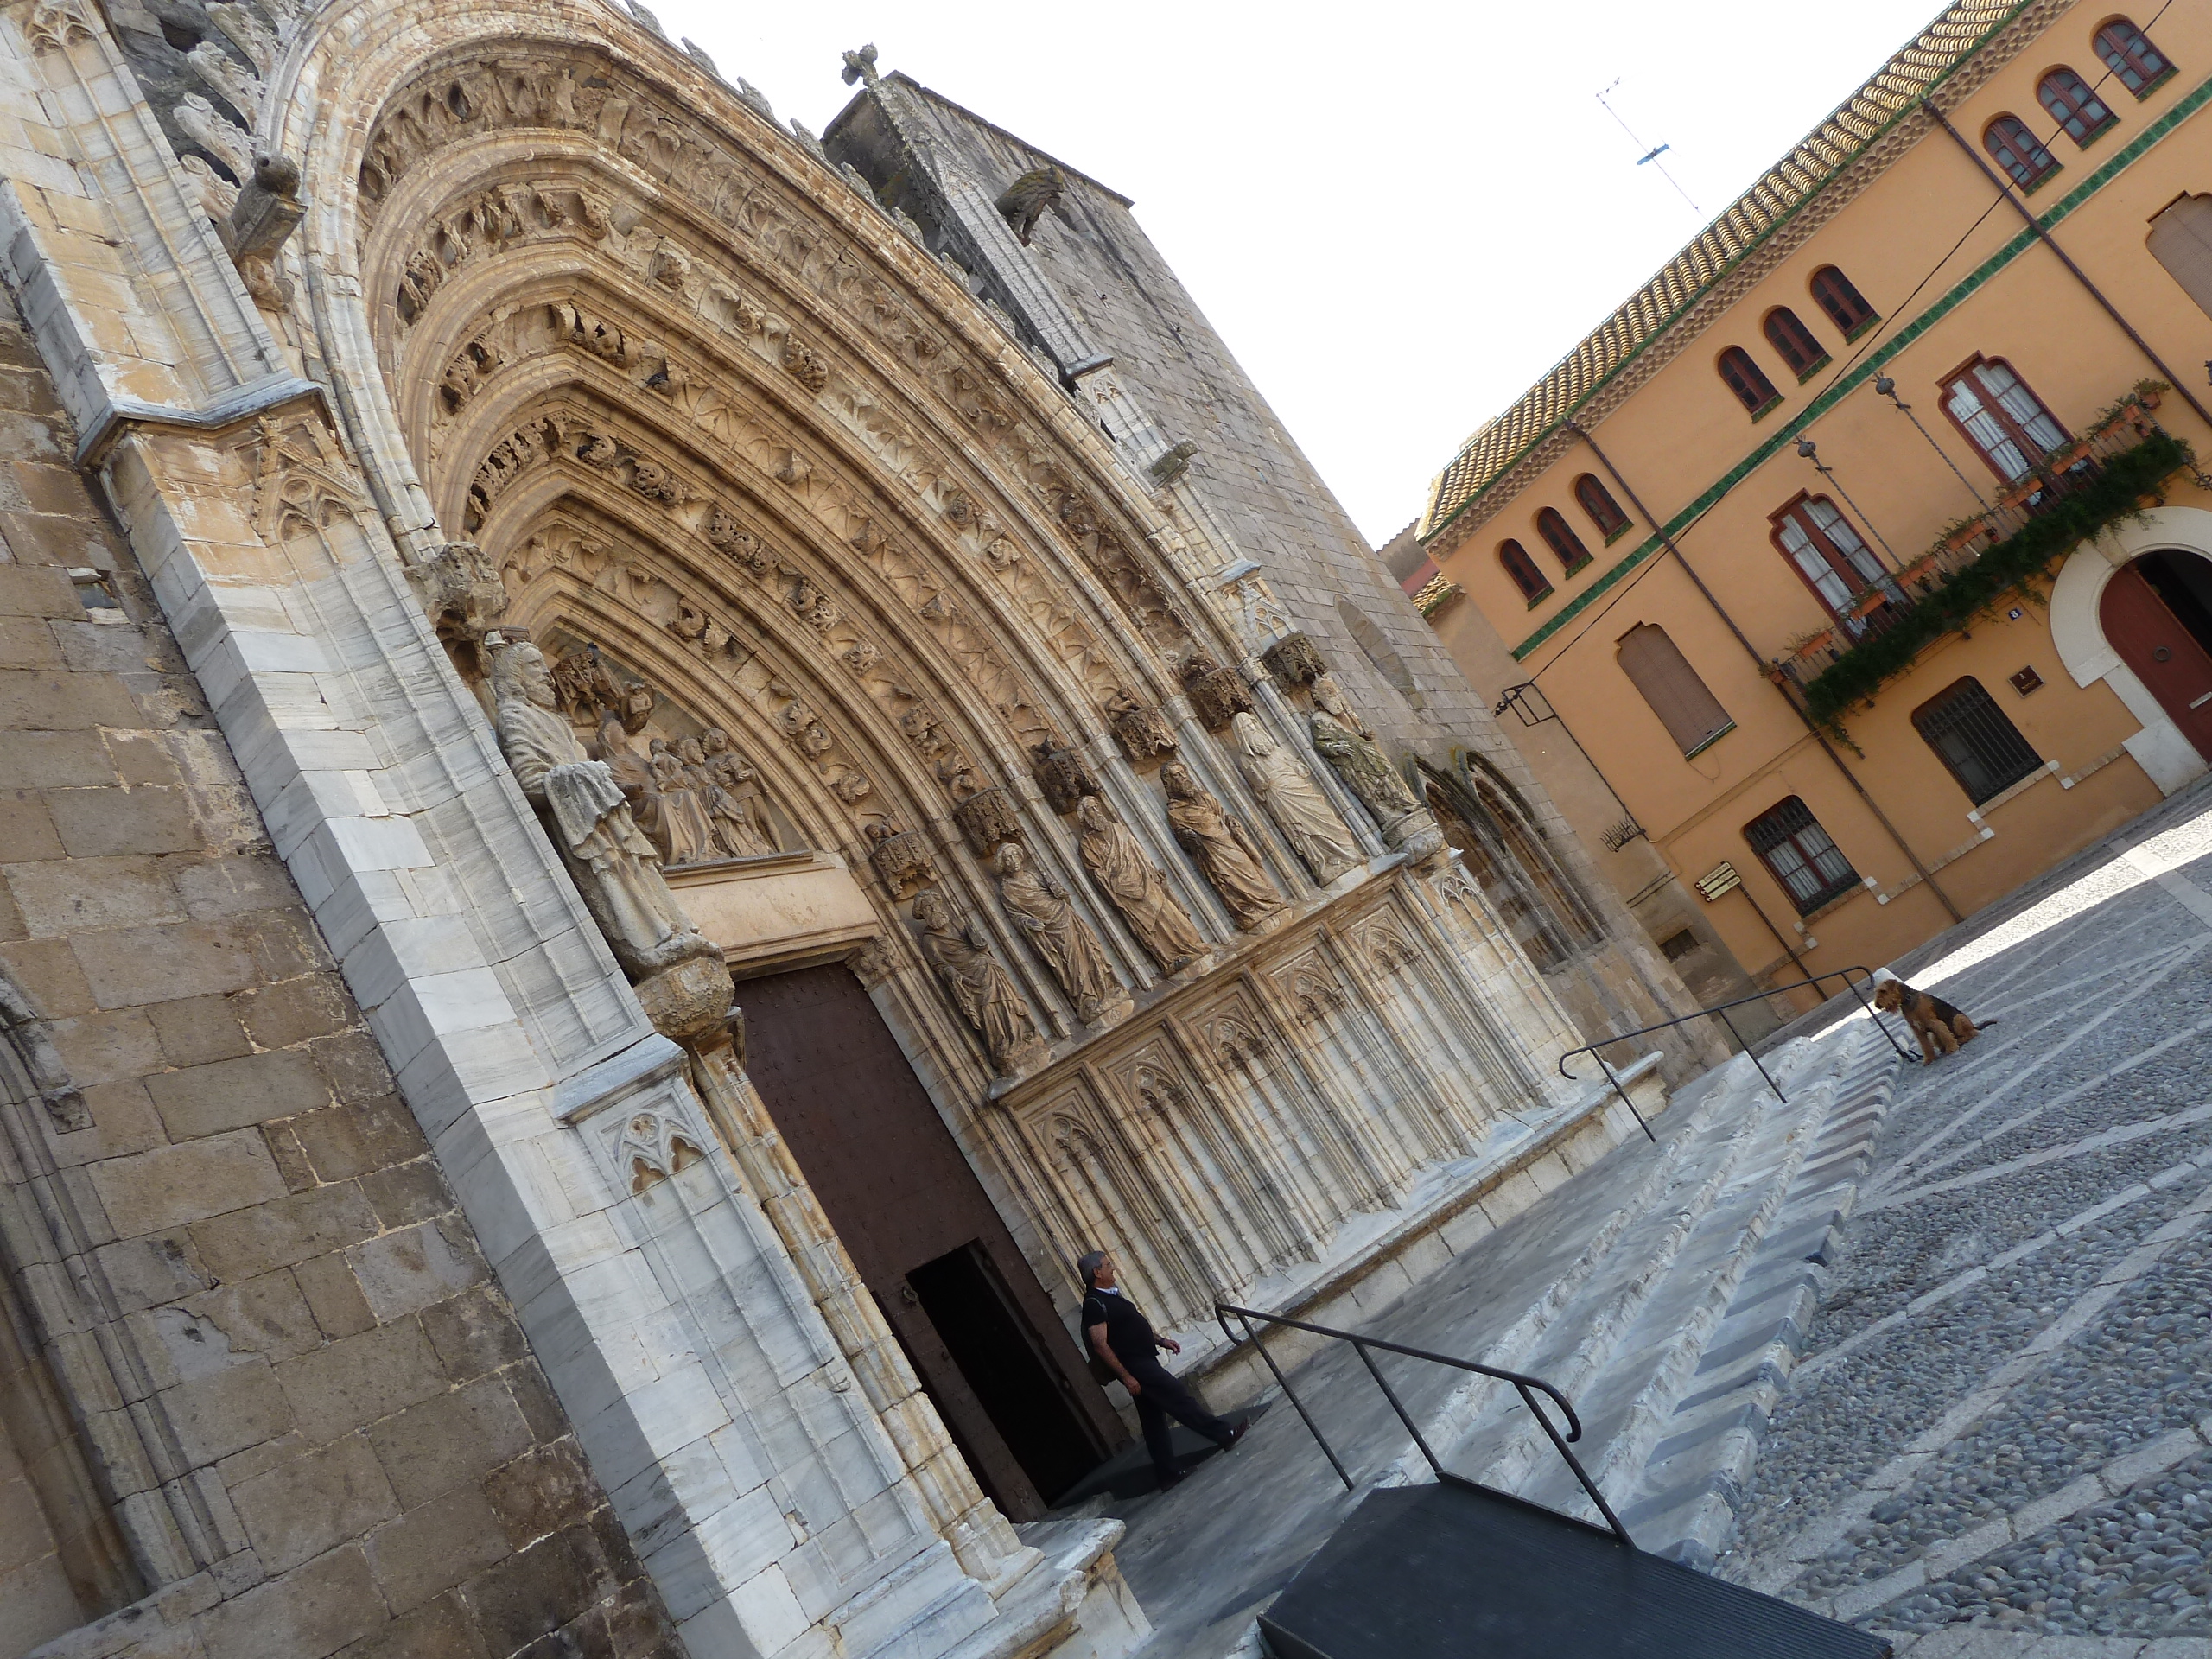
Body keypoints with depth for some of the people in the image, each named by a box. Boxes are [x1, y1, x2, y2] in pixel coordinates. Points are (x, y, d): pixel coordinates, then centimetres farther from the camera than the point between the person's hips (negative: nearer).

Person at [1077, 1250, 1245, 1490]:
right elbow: (1101, 1345, -21)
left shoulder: (1111, 1294, 15)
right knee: (1180, 1398, -10)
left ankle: (1168, 1476, 16)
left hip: (1144, 1361, 10)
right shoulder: (1094, 1303, -16)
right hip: (1134, 1366, -10)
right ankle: (1224, 1434, -7)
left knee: (1154, 1421, 12)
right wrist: (1126, 1377, -23)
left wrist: (1160, 1340, 18)